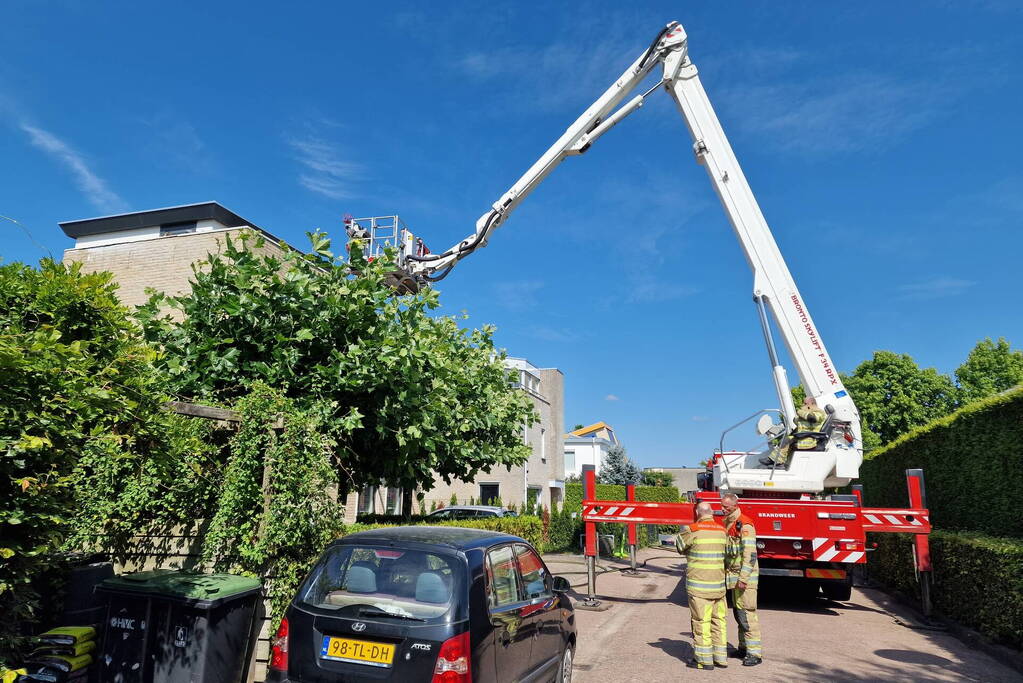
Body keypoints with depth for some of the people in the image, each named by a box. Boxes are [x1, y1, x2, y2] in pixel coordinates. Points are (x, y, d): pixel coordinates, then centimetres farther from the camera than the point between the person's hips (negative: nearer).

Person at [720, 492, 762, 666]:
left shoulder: (745, 525, -16)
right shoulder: (727, 523, 13)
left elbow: (750, 554, -21)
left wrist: (744, 578, -24)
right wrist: (726, 572, 19)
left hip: (745, 575, -9)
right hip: (733, 575, 9)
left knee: (746, 613, -8)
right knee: (738, 612, 14)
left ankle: (755, 653, -3)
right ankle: (744, 647, 24)